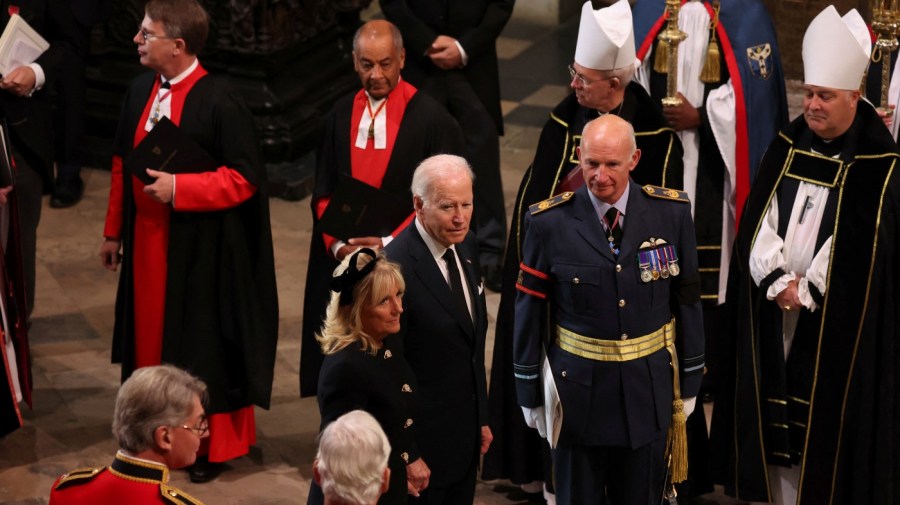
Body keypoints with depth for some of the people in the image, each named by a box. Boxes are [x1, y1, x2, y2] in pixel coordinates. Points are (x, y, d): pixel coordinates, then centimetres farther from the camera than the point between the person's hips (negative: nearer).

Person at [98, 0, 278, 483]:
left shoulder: (219, 102, -19)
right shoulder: (140, 91, 3)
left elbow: (245, 178, -17)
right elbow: (122, 165, 12)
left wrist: (178, 188, -23)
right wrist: (114, 231, 15)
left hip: (200, 247, -6)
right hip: (146, 240, 6)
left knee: (203, 343, 5)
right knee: (151, 334, 14)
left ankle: (211, 443, 19)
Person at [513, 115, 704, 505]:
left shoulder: (671, 212, -6)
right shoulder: (549, 222, -11)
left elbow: (687, 299, 2)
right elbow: (529, 310, -3)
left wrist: (689, 382, 6)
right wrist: (530, 393, 1)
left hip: (648, 392, 1)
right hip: (578, 391, -1)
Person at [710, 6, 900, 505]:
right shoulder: (787, 146, 6)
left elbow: (858, 246, -13)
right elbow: (757, 221, 2)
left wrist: (805, 291, -13)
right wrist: (777, 281, -11)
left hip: (836, 325, -4)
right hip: (773, 315, 5)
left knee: (829, 421, -1)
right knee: (775, 420, 9)